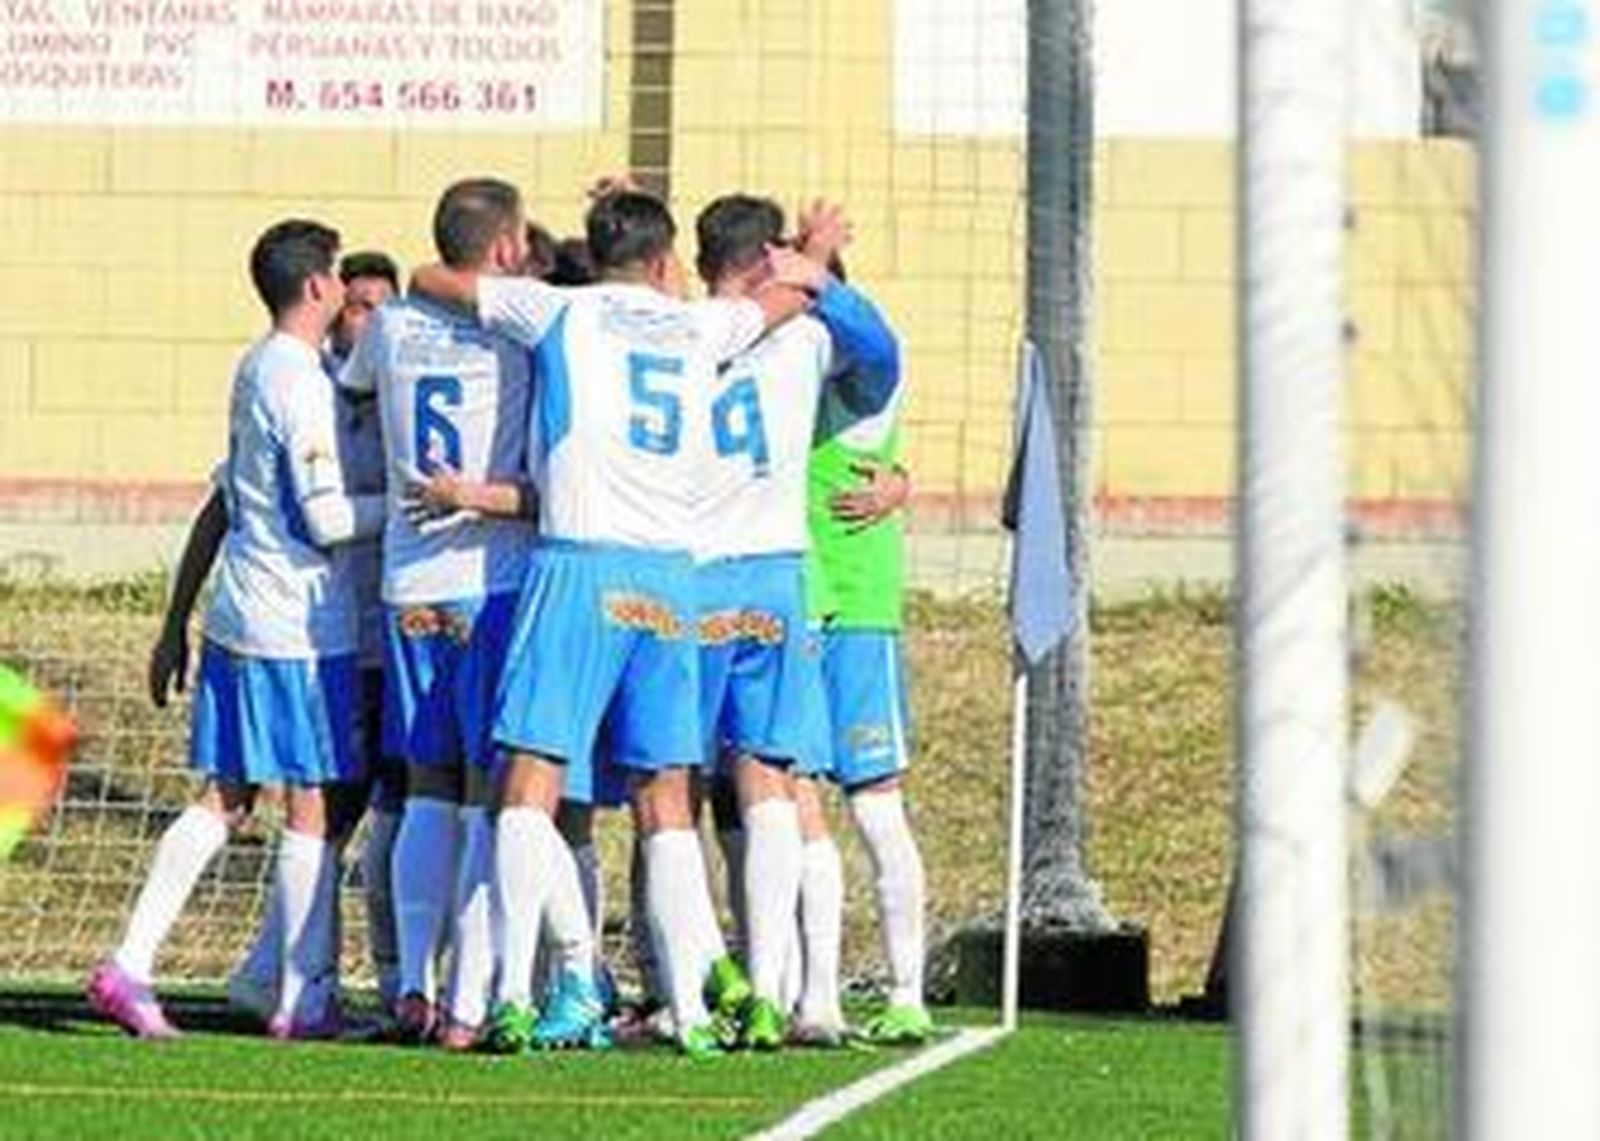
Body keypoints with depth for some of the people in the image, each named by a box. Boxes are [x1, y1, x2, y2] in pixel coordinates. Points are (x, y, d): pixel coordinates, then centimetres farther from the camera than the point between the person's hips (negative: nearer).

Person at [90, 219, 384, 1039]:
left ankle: (130, 964, 5)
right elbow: (327, 519, -17)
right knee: (312, 807, -1)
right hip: (299, 625, -9)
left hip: (241, 616, 9)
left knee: (224, 797, 11)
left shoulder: (255, 370, 12)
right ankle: (301, 999, 2)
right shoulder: (302, 386, -16)